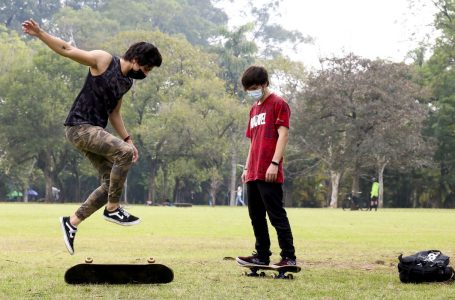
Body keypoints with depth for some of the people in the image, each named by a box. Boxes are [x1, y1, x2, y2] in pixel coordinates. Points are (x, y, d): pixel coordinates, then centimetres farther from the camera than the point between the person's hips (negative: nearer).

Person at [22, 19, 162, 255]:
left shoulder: (126, 82, 15)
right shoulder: (103, 60, -8)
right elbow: (68, 50, -11)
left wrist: (127, 139, 18)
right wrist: (39, 34, -22)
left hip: (95, 131, 9)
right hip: (79, 127, -9)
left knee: (111, 182, 4)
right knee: (124, 153, -26)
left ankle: (72, 222, 14)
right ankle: (112, 209, -15)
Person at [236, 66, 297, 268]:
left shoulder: (278, 104, -3)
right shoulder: (254, 109, 21)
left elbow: (283, 134, -11)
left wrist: (274, 163, -19)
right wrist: (247, 168, 18)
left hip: (269, 173, -8)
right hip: (253, 173, 9)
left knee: (276, 215, -9)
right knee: (256, 215, 10)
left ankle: (289, 257, -7)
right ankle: (262, 255, 16)